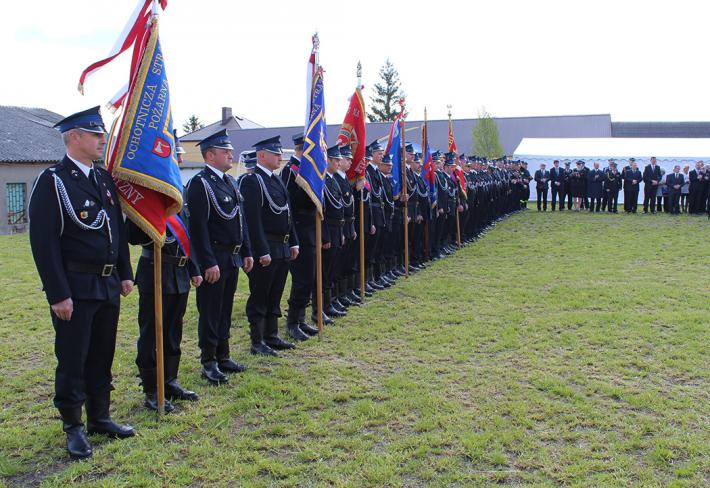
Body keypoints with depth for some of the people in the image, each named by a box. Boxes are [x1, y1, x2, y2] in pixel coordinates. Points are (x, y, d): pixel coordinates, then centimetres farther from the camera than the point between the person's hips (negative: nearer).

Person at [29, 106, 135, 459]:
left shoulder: (104, 178, 11)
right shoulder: (53, 182, -11)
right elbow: (44, 242, -15)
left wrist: (125, 274, 13)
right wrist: (58, 294, -17)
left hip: (108, 285, 7)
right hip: (74, 288, -7)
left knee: (102, 357, 16)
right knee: (72, 359, 4)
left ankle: (100, 417, 30)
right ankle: (73, 427, 18)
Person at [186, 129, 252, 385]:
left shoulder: (230, 181, 14)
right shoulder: (200, 183, -13)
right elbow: (198, 227, -19)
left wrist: (246, 252, 15)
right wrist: (209, 263, -21)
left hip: (232, 257, 8)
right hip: (214, 259, -8)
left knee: (225, 309, 16)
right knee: (210, 312, 1)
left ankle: (223, 356, 27)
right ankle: (209, 363, 11)